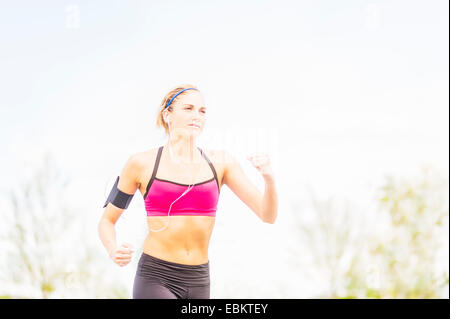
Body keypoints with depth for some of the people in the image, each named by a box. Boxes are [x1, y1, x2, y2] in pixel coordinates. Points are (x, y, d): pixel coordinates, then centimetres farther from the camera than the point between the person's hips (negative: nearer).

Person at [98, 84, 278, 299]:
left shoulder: (220, 162, 4)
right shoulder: (142, 163, -2)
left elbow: (268, 215, -1)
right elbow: (106, 220, 7)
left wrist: (269, 178, -21)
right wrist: (113, 251, -14)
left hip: (198, 282, 4)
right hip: (154, 280, -4)